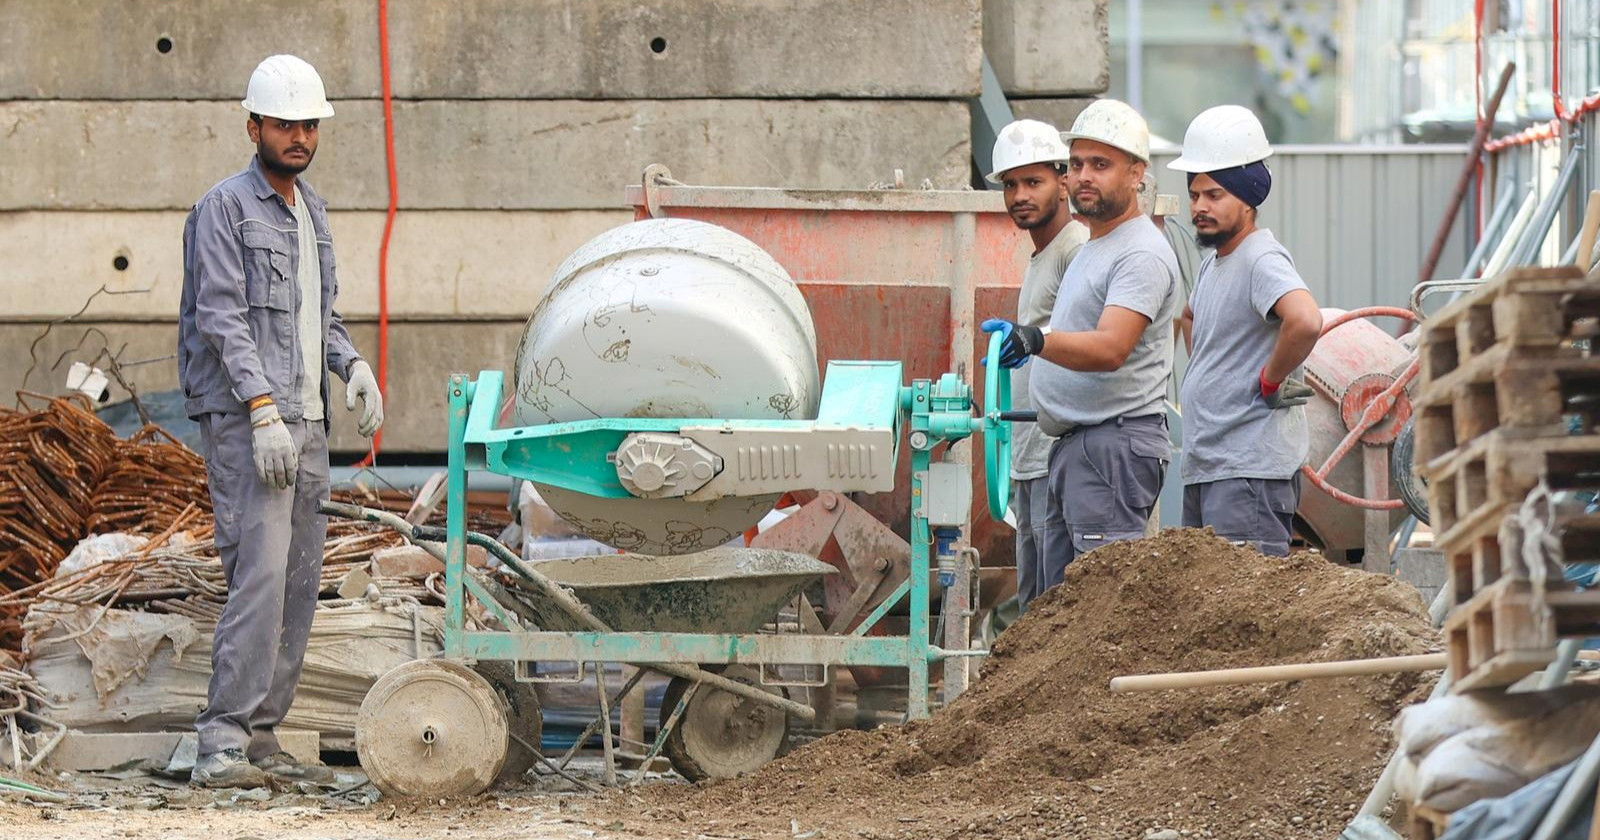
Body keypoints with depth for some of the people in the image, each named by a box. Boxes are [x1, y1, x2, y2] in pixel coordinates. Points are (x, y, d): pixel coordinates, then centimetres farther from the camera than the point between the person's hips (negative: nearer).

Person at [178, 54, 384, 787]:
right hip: (244, 423, -9)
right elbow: (223, 317, -15)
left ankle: (260, 735, 11)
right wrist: (264, 412, -23)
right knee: (259, 575, -18)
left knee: (298, 585, 7)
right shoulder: (225, 209, -7)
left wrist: (354, 366, 3)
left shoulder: (311, 211, 18)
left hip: (303, 423, 9)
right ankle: (222, 741, -20)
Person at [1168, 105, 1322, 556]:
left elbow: (1305, 321, -34)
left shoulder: (1262, 260, -14)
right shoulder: (1213, 265, 17)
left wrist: (1270, 382, -19)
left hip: (1250, 468, -10)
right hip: (1203, 468, 10)